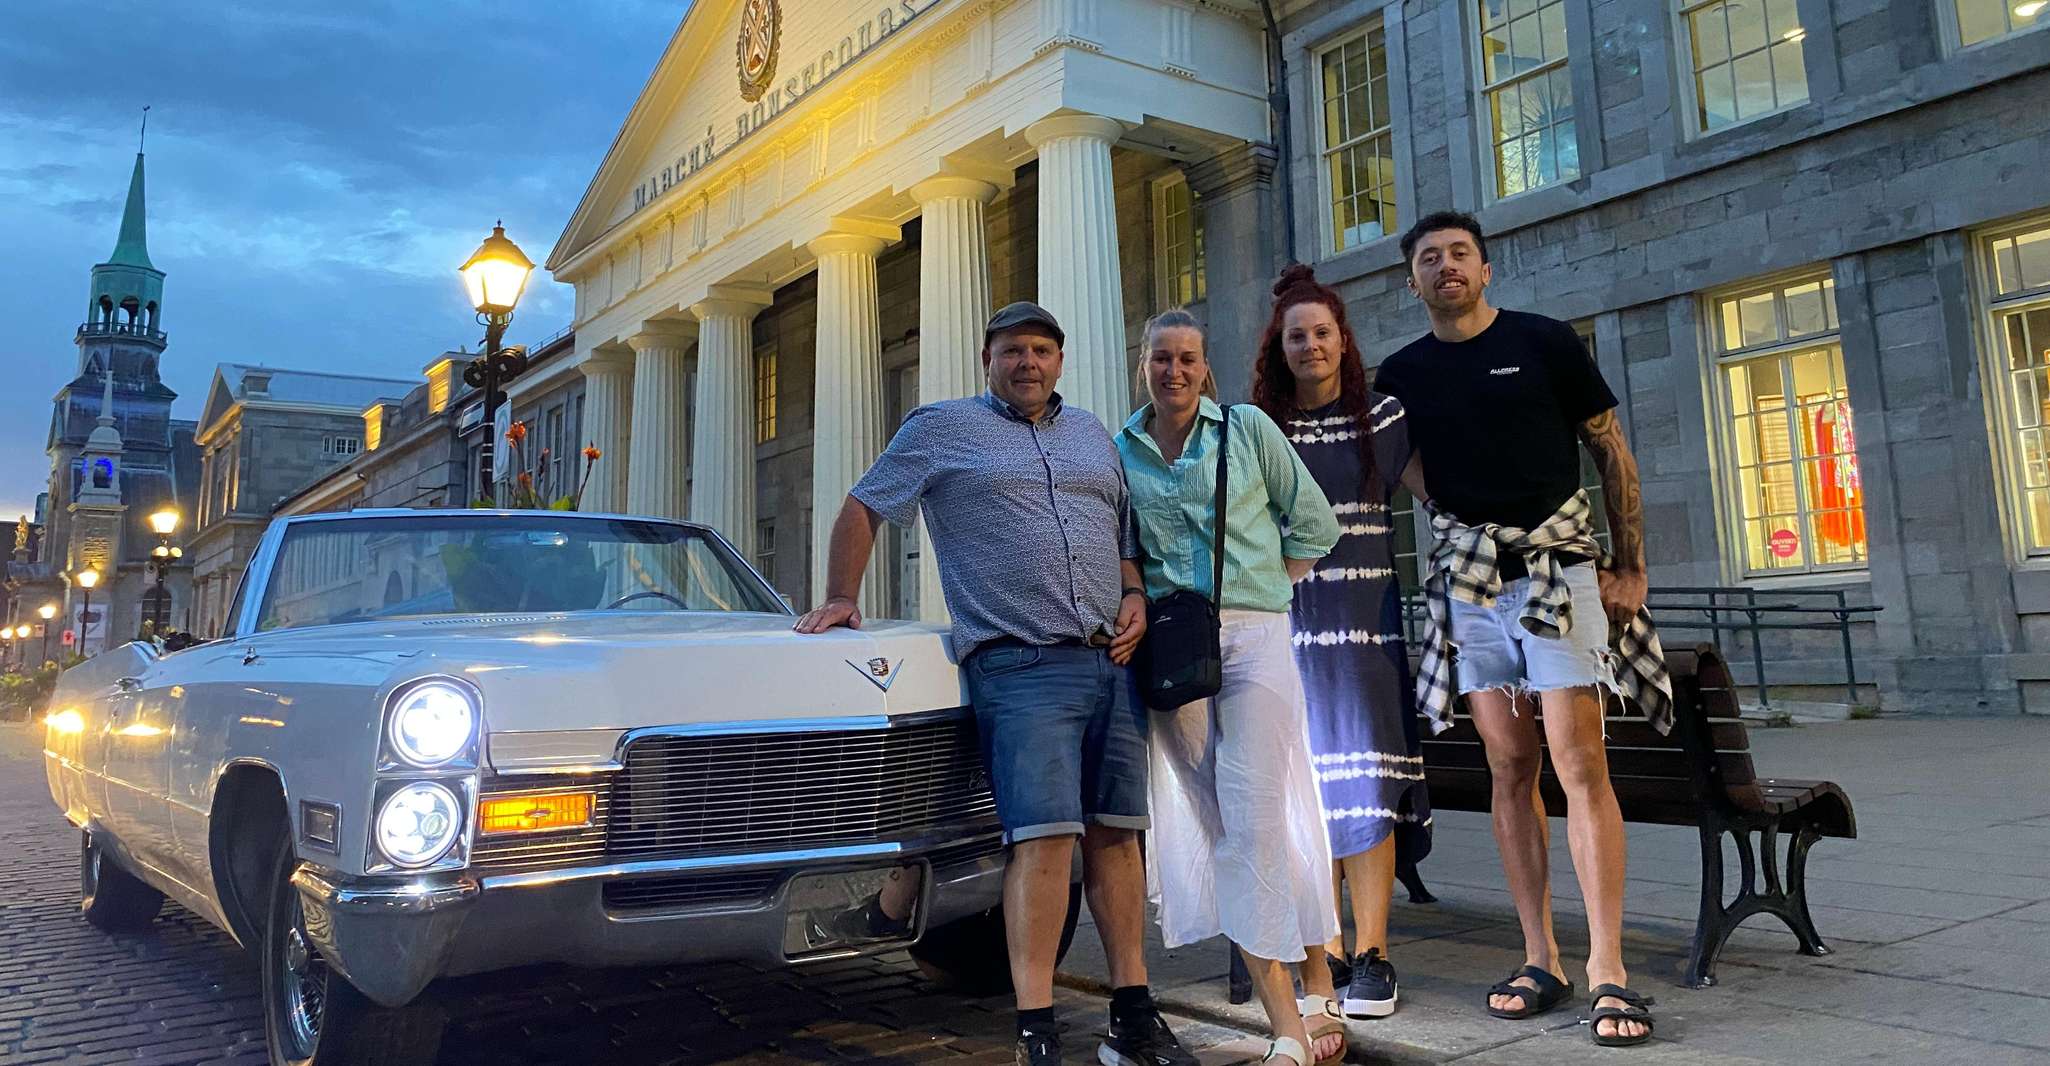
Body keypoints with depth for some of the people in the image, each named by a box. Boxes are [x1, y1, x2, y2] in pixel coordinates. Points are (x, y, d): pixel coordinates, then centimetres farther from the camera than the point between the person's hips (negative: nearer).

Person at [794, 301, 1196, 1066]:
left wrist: (1135, 596, 7)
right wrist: (840, 599, 2)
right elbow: (862, 508, 9)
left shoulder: (1092, 434, 21)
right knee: (1043, 839, -14)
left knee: (1115, 833, 7)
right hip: (1020, 667, -5)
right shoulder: (941, 427, 7)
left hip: (1112, 662, 5)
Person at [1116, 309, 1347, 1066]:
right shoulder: (1120, 452, 11)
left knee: (1254, 821, -11)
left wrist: (1265, 593, 5)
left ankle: (1318, 1000, 6)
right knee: (1217, 828, 0)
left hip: (1253, 634, -2)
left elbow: (1314, 523, 9)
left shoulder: (1248, 431, 5)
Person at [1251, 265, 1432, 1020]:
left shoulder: (1382, 419, 8)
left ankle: (1371, 955, 0)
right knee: (1308, 784, 3)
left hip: (1363, 617, 0)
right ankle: (1325, 950, 12)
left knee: (1366, 780, -6)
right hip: (1287, 621, 1)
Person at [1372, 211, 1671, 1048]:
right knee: (1510, 770, 5)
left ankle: (1607, 967, -4)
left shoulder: (1544, 342, 3)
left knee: (1579, 764, -9)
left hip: (1558, 570, -3)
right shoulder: (1401, 375, 10)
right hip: (1467, 582, 3)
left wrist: (1631, 567, -1)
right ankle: (1541, 960, 12)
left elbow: (1612, 452, 5)